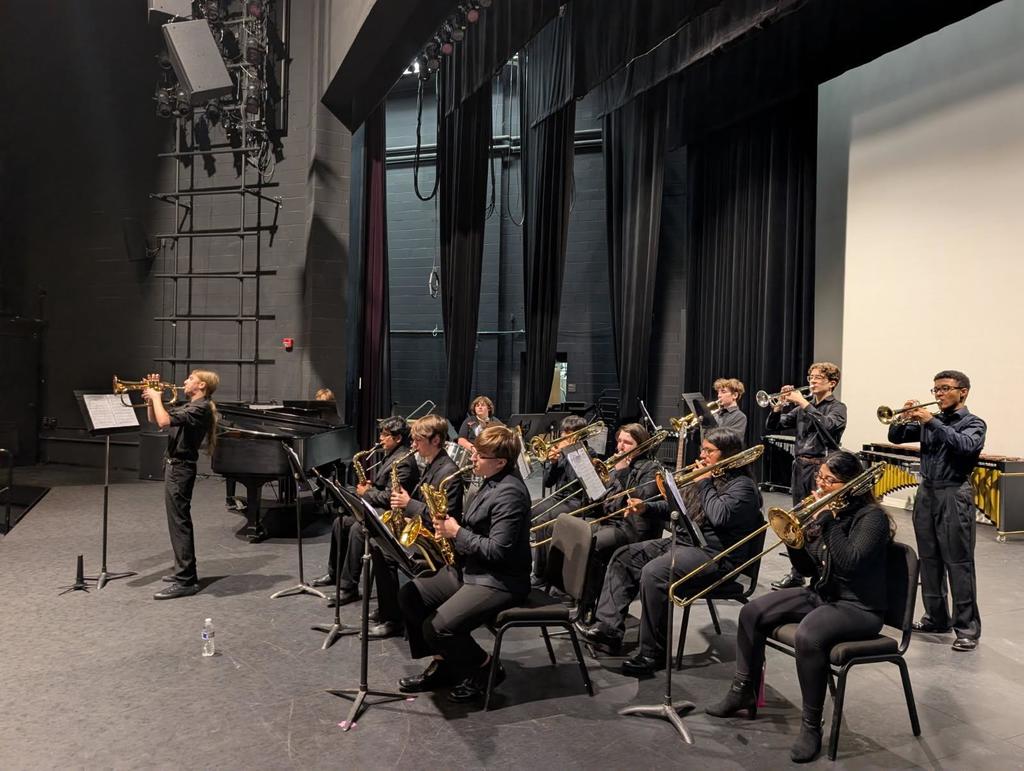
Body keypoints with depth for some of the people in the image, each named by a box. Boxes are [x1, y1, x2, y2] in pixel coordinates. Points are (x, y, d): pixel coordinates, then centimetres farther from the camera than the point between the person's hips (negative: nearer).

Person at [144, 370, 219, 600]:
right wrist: (152, 398, 9)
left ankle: (185, 581, -7)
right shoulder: (189, 406, 15)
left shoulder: (200, 408, -17)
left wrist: (156, 397, -14)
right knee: (179, 521, 17)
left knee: (179, 522, -10)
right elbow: (154, 419, 22)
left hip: (180, 469, -11)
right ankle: (185, 570, 28)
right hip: (175, 466, 11)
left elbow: (164, 421, -29)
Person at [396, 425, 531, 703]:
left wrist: (457, 532, -15)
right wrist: (450, 529, 2)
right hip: (470, 569, 11)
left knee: (437, 628, -23)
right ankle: (443, 663, 14)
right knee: (409, 595, 3)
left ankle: (485, 669, 3)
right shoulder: (493, 482, 11)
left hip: (499, 582, -11)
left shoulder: (509, 492, -22)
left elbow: (497, 551, -25)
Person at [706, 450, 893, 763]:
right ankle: (744, 691, 11)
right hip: (820, 594, 8)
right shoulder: (823, 510, 6)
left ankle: (812, 726, -18)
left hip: (858, 607, -8)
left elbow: (850, 563, -29)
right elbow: (807, 569, 7)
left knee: (808, 634, -36)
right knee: (753, 612, -5)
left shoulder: (871, 516, -13)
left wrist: (830, 520, -26)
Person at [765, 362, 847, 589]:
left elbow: (828, 426, -23)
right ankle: (796, 574, 20)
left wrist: (804, 403, -21)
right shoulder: (802, 407, 13)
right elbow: (772, 427, 9)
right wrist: (781, 404, -6)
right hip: (800, 467, 6)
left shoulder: (837, 408, -1)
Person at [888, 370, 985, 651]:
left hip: (953, 496, -6)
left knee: (959, 564, -4)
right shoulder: (928, 420, 13)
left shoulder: (972, 423, -2)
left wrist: (932, 422, -25)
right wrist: (904, 418, -10)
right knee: (929, 560, 12)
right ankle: (936, 617, 23)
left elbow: (966, 445, -22)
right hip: (926, 493, 6)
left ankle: (967, 628, 2)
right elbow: (896, 437, 9)